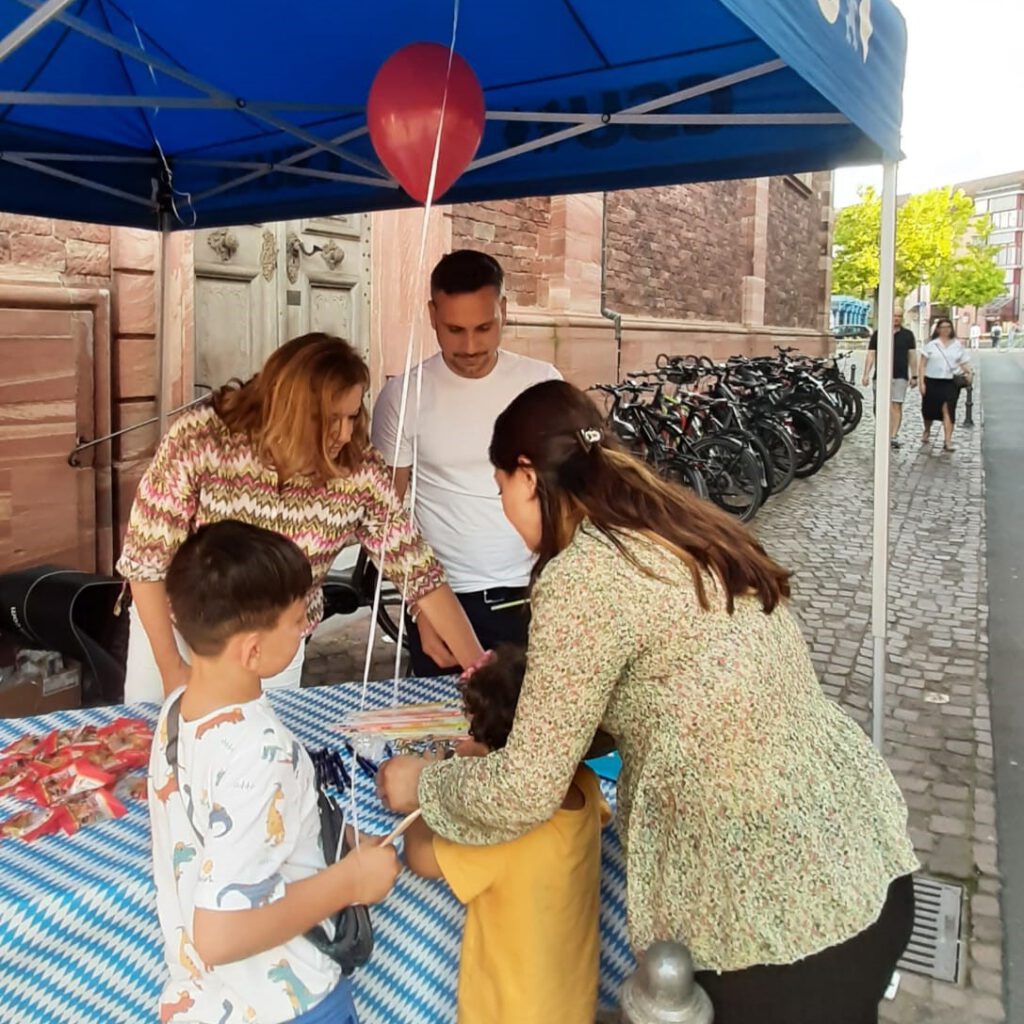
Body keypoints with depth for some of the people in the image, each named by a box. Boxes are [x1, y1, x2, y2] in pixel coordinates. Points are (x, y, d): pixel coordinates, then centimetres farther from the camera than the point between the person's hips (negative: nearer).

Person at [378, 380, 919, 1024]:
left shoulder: (582, 574, -18)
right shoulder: (682, 529, 6)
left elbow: (524, 795, -12)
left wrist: (421, 784, 6)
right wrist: (513, 718, 23)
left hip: (786, 913, -7)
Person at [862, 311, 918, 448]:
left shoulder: (908, 334, 7)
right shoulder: (877, 334, 6)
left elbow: (912, 356, 8)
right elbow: (871, 355, 6)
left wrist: (914, 375, 3)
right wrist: (866, 374, -2)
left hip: (900, 376, 0)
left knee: (897, 406, -1)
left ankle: (893, 436, 1)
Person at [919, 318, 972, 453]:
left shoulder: (958, 345, 10)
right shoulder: (931, 345, 5)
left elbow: (964, 363, 12)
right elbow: (923, 365, 3)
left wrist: (967, 373, -10)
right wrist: (921, 382, -5)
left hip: (951, 383, 0)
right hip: (932, 382, 0)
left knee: (948, 410, -13)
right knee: (929, 411, 13)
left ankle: (947, 441, -16)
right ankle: (927, 431, 43)